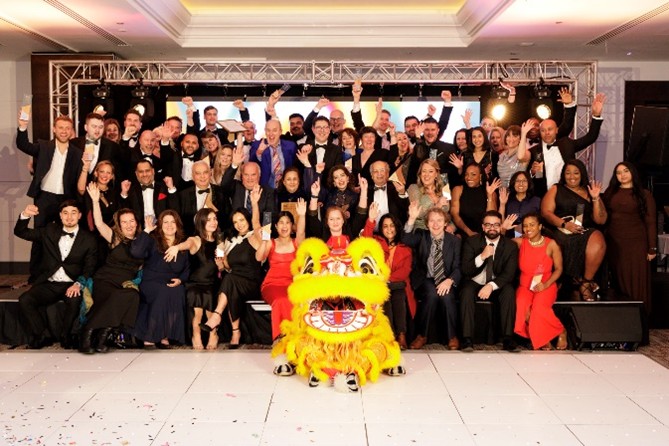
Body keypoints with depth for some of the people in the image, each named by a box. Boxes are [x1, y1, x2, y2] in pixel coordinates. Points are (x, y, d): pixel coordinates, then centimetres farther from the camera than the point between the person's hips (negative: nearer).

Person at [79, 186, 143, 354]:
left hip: (127, 285, 3)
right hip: (106, 281, -3)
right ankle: (88, 331, -21)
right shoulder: (115, 238, 5)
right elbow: (99, 223, -10)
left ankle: (103, 334, -22)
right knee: (117, 297, -37)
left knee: (133, 296, -33)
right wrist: (96, 201, -19)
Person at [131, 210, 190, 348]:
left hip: (173, 285, 3)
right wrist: (146, 231, -13)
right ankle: (149, 337, -26)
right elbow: (136, 252, -15)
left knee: (178, 293, -30)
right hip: (151, 282, -3)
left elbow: (187, 269, 16)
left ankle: (165, 336, -25)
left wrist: (180, 280, -4)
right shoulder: (152, 241, 4)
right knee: (163, 292, -34)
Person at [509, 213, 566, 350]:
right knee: (522, 308, -29)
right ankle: (542, 338, -5)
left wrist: (546, 284, -14)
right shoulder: (520, 242, 3)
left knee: (539, 307, -32)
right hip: (525, 285, 2)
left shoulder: (551, 244, -3)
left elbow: (558, 269, 0)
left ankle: (561, 332, -2)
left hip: (546, 285, -2)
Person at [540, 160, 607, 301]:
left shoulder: (589, 192, 19)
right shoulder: (556, 190, 17)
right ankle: (584, 283, -16)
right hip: (560, 232, -1)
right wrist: (564, 224, -13)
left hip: (586, 232, 1)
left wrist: (595, 198, 1)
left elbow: (600, 220, 13)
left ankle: (586, 282, -16)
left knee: (598, 241, -32)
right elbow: (546, 212, 2)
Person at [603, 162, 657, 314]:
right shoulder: (610, 193, 11)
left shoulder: (644, 195, 1)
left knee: (636, 281, -1)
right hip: (614, 243, 3)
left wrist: (652, 248, -6)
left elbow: (650, 222, -2)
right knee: (618, 280, 8)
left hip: (636, 243, -3)